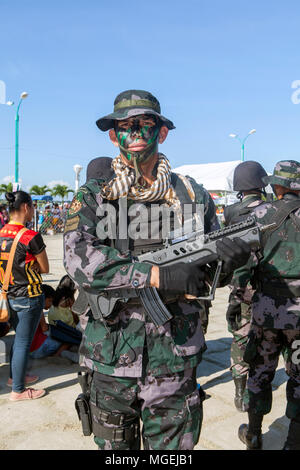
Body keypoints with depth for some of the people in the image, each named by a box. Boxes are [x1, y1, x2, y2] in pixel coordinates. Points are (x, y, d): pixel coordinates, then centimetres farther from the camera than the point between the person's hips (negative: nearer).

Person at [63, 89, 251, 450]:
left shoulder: (191, 194, 5)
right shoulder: (92, 197, -1)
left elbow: (209, 264, 13)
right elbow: (78, 259, -16)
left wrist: (228, 253, -12)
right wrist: (158, 275, -24)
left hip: (174, 355, 1)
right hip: (111, 353, 0)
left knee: (172, 445, 13)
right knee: (114, 444, 18)